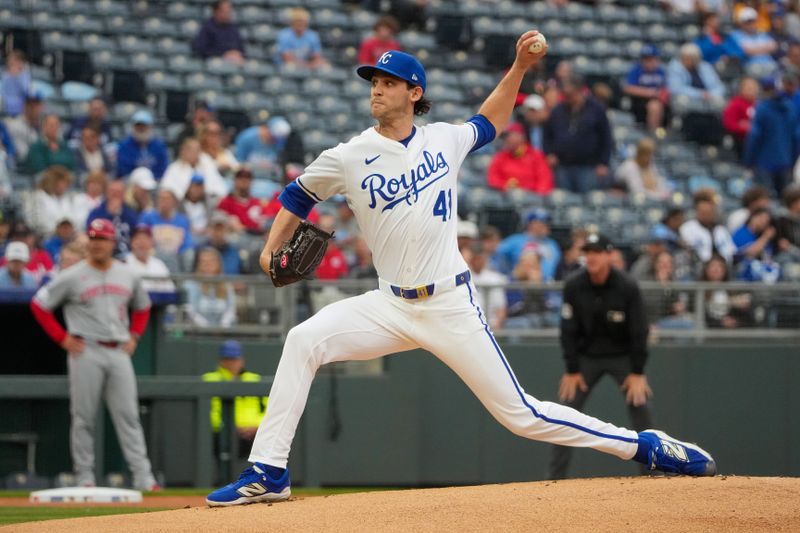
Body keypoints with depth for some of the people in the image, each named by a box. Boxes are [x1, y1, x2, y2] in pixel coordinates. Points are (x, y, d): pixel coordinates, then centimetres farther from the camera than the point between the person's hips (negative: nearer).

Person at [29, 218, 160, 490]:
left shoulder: (127, 275, 10)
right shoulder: (72, 277, -2)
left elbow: (142, 307, 26)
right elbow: (39, 305, 1)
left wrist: (134, 336, 11)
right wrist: (63, 338, -4)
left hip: (119, 352, 3)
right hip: (86, 352, -3)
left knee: (128, 416, -2)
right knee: (83, 417, -1)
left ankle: (143, 477, -6)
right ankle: (84, 477, 5)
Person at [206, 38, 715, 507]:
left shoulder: (445, 140, 3)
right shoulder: (347, 159, -2)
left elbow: (488, 123, 25)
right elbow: (298, 196, 14)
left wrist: (519, 68, 16)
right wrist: (271, 248, -1)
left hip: (452, 307, -1)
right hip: (390, 307, 1)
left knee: (520, 414, -3)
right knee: (304, 341, -21)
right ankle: (267, 474, -15)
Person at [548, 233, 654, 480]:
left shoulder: (627, 287, -20)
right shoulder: (573, 286, -15)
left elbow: (639, 331, -14)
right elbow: (569, 330, -7)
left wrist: (637, 373, -14)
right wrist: (572, 370, -8)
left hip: (623, 356, -2)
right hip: (587, 356, 2)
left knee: (639, 408, -11)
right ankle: (555, 477, -1)